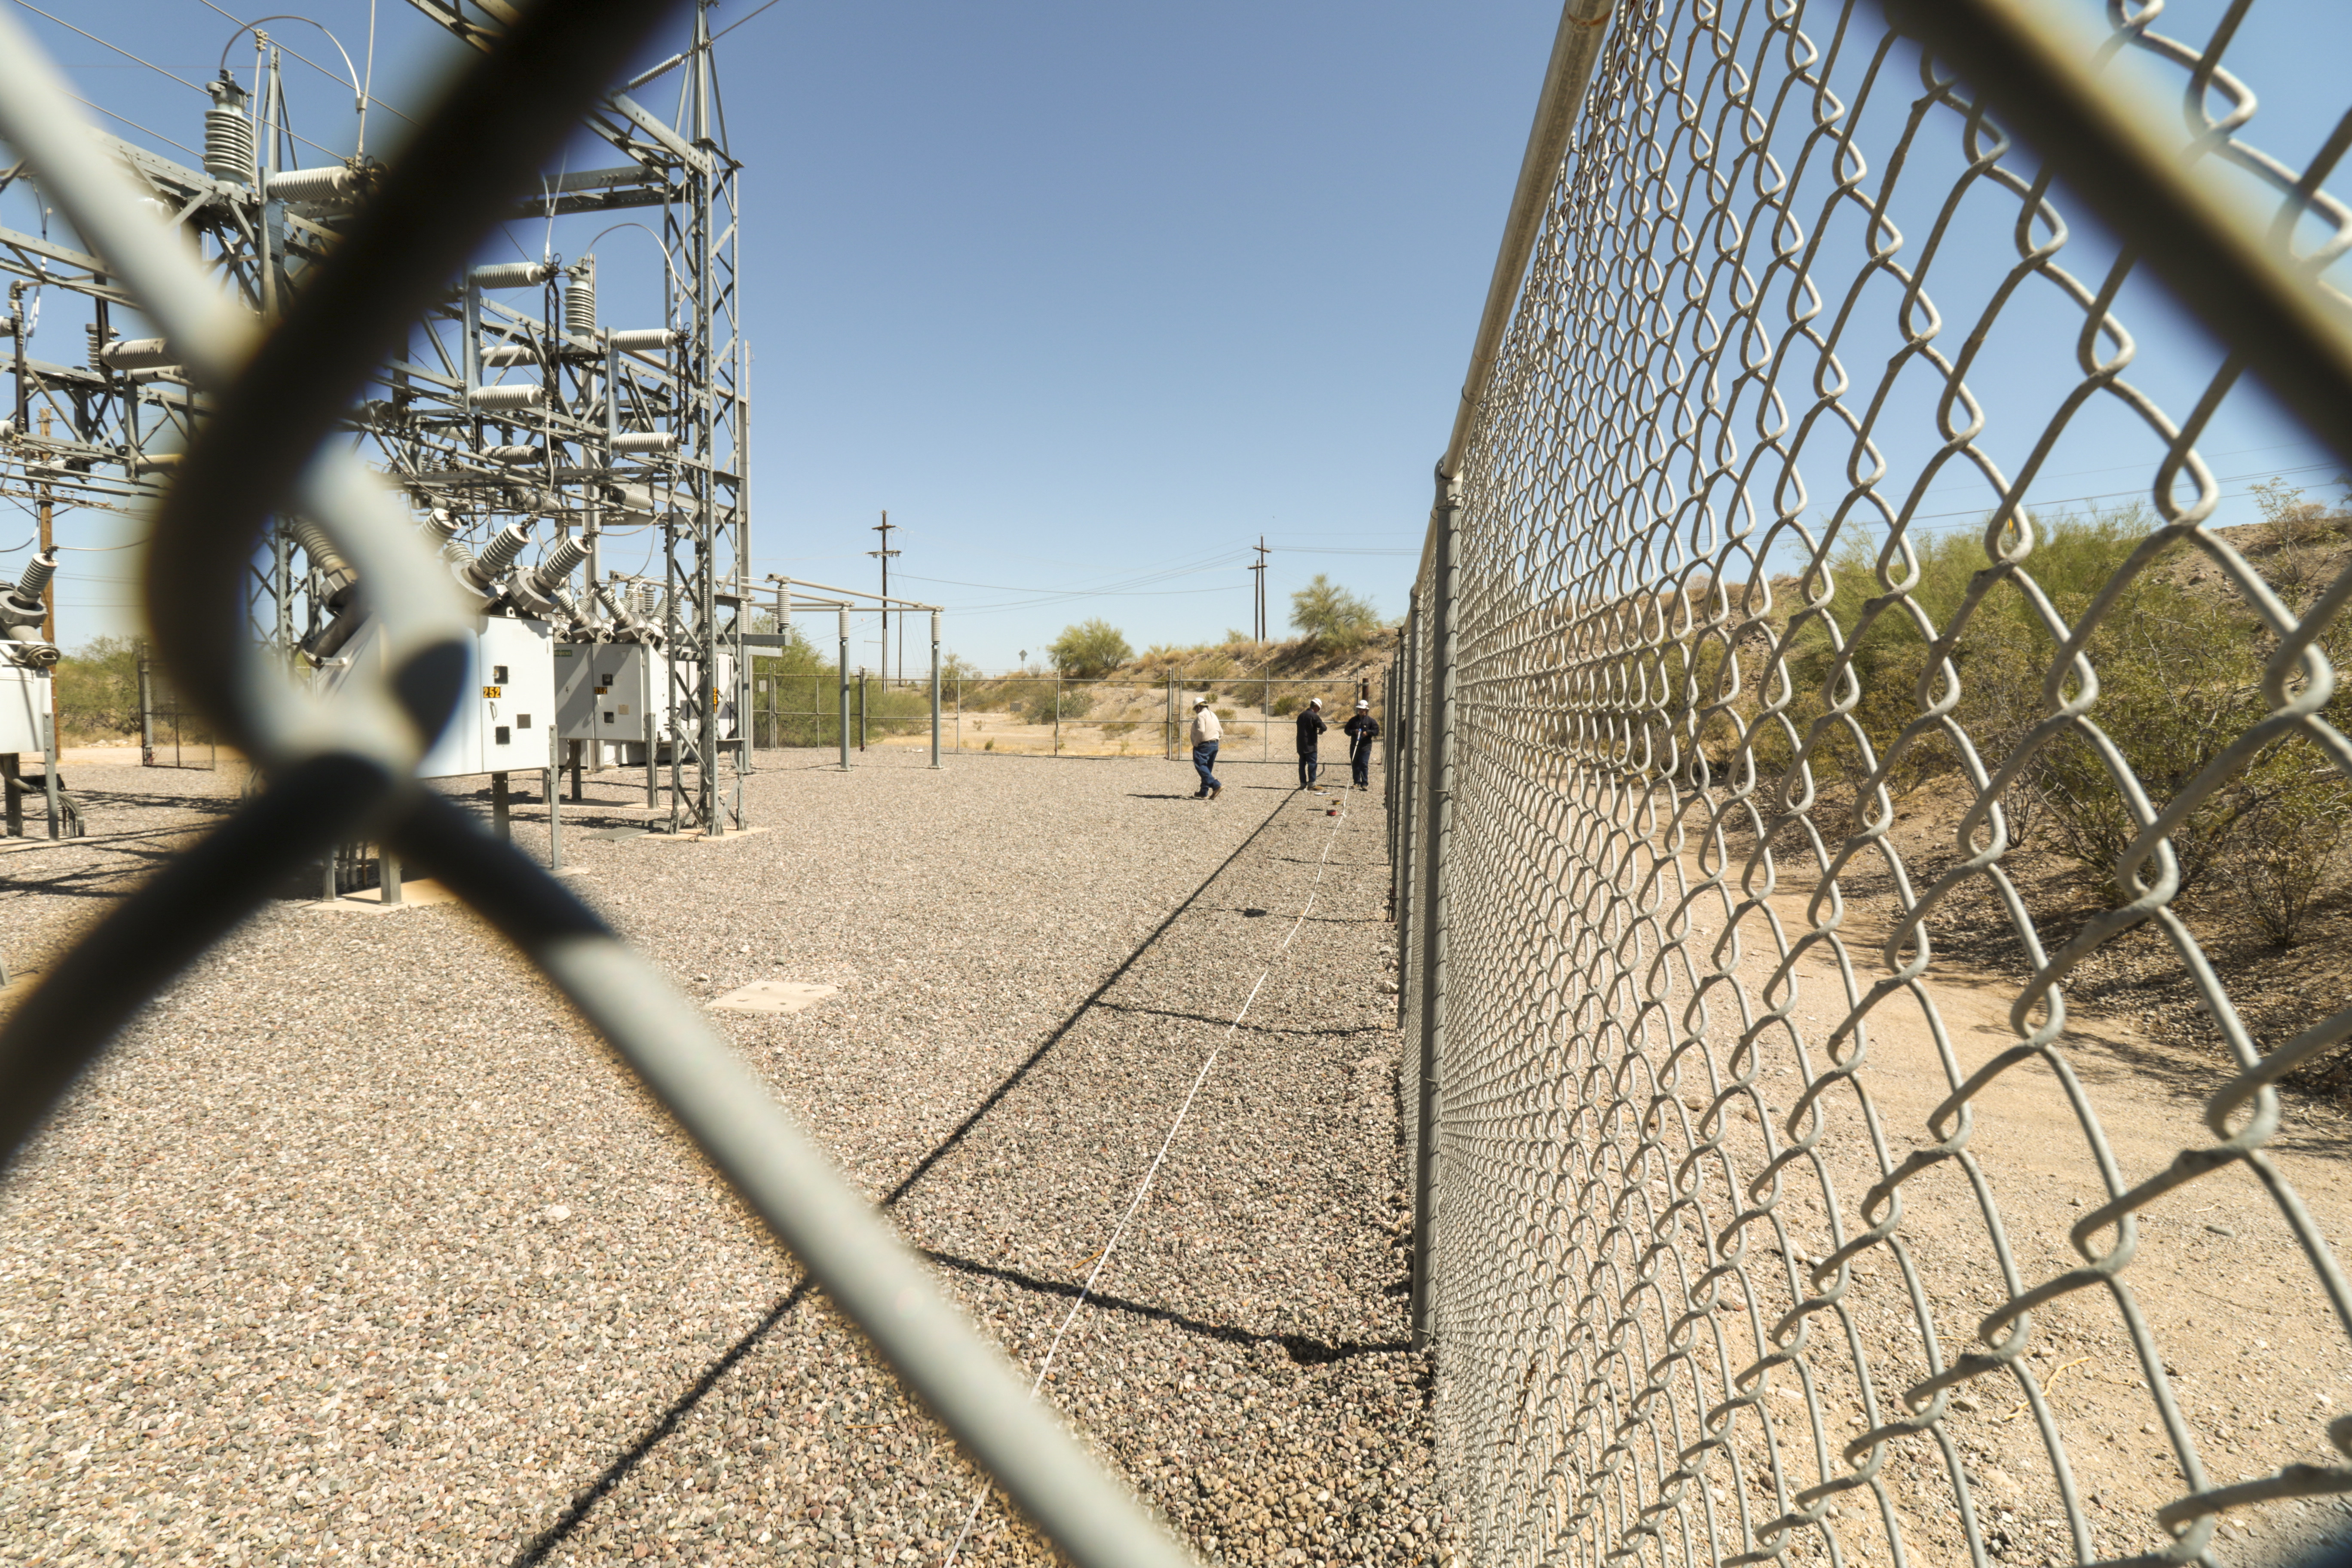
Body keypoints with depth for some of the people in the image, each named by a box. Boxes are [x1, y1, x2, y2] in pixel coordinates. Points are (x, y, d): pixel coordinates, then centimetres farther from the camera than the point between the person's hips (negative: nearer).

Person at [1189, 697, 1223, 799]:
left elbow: (1201, 731, -23)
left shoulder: (1201, 715, -10)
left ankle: (1216, 785, -25)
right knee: (1208, 769, 13)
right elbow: (1221, 732, 17)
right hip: (1215, 745, 9)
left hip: (1204, 746, -9)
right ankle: (1204, 792, 14)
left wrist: (1196, 744, -12)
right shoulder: (1213, 715, 17)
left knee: (1201, 767, -10)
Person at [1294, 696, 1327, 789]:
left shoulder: (1301, 715, 11)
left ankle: (1303, 784, 11)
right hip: (1310, 745, -7)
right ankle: (1311, 784, -5)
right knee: (1312, 763, -3)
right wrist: (1321, 731, 5)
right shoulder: (1314, 716, -12)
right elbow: (1324, 727, -18)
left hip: (1300, 745, 7)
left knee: (1302, 763, 9)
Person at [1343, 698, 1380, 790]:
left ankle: (1365, 783, -8)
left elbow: (1376, 731, 0)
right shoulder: (1353, 720, 13)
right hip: (1354, 745, 4)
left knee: (1364, 764, -11)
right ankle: (1357, 782, 15)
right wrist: (1354, 732, -8)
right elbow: (1346, 730, 10)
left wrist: (1368, 732, -16)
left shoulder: (1371, 721, 4)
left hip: (1366, 746, -4)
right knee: (1355, 764, 6)